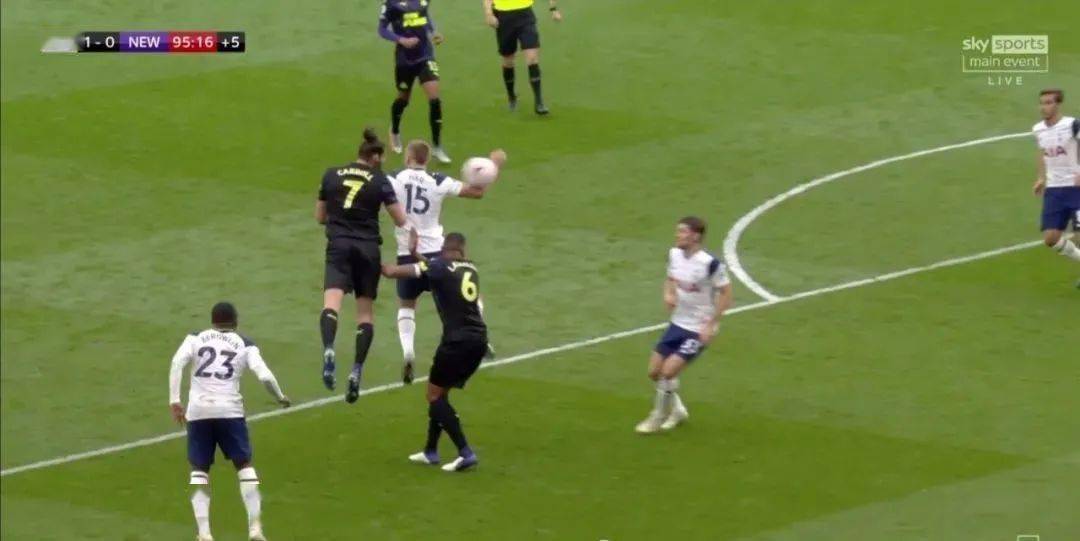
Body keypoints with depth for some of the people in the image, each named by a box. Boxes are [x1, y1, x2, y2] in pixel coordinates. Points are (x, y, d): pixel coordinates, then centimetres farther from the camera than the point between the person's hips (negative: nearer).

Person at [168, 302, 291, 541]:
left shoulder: (196, 339, 12)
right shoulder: (244, 344, 10)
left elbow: (177, 362, -5)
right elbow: (264, 376, -2)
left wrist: (174, 401, -4)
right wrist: (280, 398, 15)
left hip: (198, 411, 1)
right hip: (229, 410, -1)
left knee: (199, 470, 11)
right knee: (244, 465, 13)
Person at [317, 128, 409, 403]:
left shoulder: (331, 175, 8)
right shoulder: (380, 181, 1)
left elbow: (320, 216, 15)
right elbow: (401, 220, 0)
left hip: (339, 246, 0)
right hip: (368, 249, 0)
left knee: (331, 302, -16)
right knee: (365, 312, 11)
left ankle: (328, 350, -45)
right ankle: (357, 370, 0)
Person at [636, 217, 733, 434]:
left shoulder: (709, 264, -23)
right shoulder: (674, 255, -3)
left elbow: (726, 294, -15)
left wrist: (710, 325, -18)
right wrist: (668, 293, -8)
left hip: (699, 330, -7)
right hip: (678, 323, 7)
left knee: (668, 371, -14)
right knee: (654, 371, 9)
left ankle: (658, 418, 9)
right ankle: (677, 410, 33)